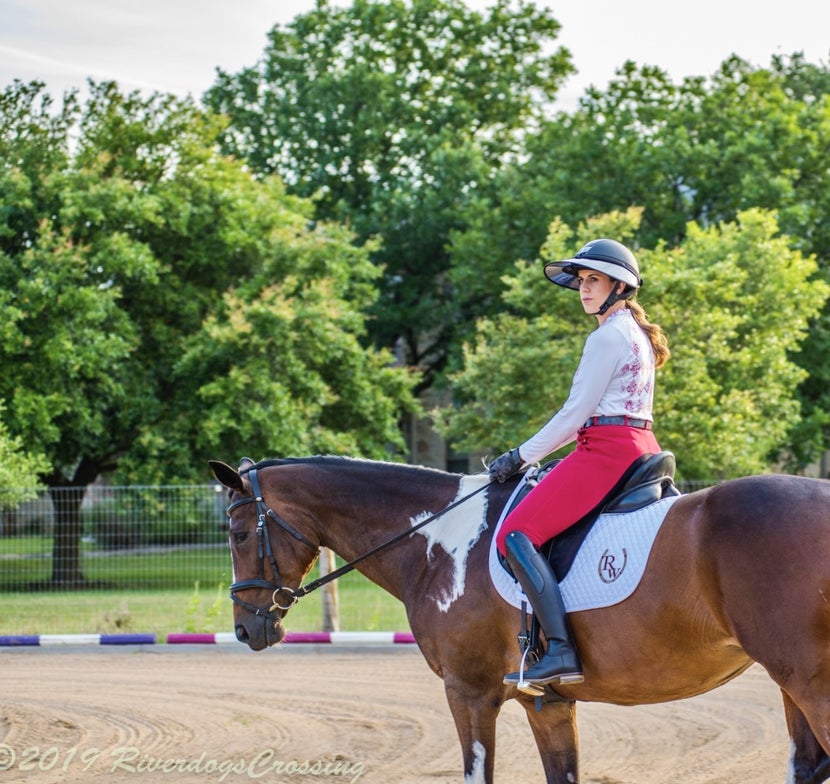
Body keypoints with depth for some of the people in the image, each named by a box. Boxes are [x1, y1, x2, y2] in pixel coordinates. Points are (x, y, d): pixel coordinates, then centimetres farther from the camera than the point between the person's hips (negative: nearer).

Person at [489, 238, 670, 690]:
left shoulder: (608, 336, -10)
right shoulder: (637, 334, 21)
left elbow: (577, 412, -13)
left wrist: (522, 457, -6)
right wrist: (535, 454, 22)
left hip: (607, 451, -11)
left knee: (516, 535, -19)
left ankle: (560, 650, -30)